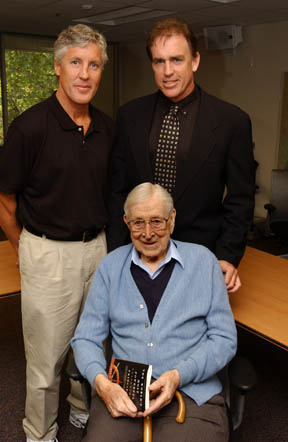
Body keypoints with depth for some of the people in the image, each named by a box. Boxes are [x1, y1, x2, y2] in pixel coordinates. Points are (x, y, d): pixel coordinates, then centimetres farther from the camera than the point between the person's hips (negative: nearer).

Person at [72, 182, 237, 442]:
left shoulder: (202, 260, 5)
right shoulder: (110, 266, 9)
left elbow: (224, 338, 3)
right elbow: (86, 338, 8)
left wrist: (178, 376, -12)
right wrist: (102, 383, -11)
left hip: (192, 394, -1)